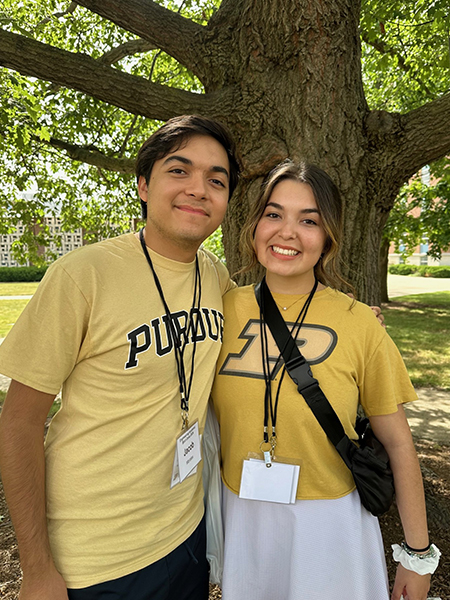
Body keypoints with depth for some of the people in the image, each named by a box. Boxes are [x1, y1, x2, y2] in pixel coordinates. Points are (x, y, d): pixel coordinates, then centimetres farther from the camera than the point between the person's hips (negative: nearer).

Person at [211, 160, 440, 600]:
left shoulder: (359, 324, -15)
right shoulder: (225, 308, -9)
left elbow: (398, 445, -5)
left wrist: (417, 555, 1)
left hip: (328, 522, -2)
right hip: (241, 519, 3)